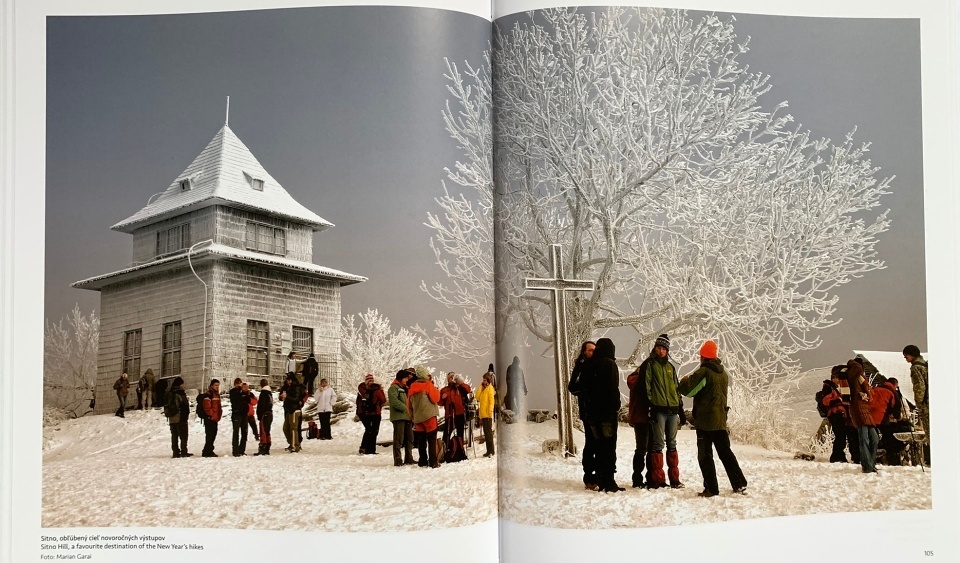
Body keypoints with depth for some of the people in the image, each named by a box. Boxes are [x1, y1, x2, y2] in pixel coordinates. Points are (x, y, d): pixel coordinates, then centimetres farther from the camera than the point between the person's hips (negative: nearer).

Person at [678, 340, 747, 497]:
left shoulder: (704, 372, -14)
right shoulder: (723, 373, 12)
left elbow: (687, 389, -18)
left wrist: (684, 381, 5)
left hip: (705, 421, -7)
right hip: (720, 420, 7)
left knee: (705, 455, 0)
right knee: (725, 452, 14)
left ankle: (711, 489, -2)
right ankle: (740, 484, 12)